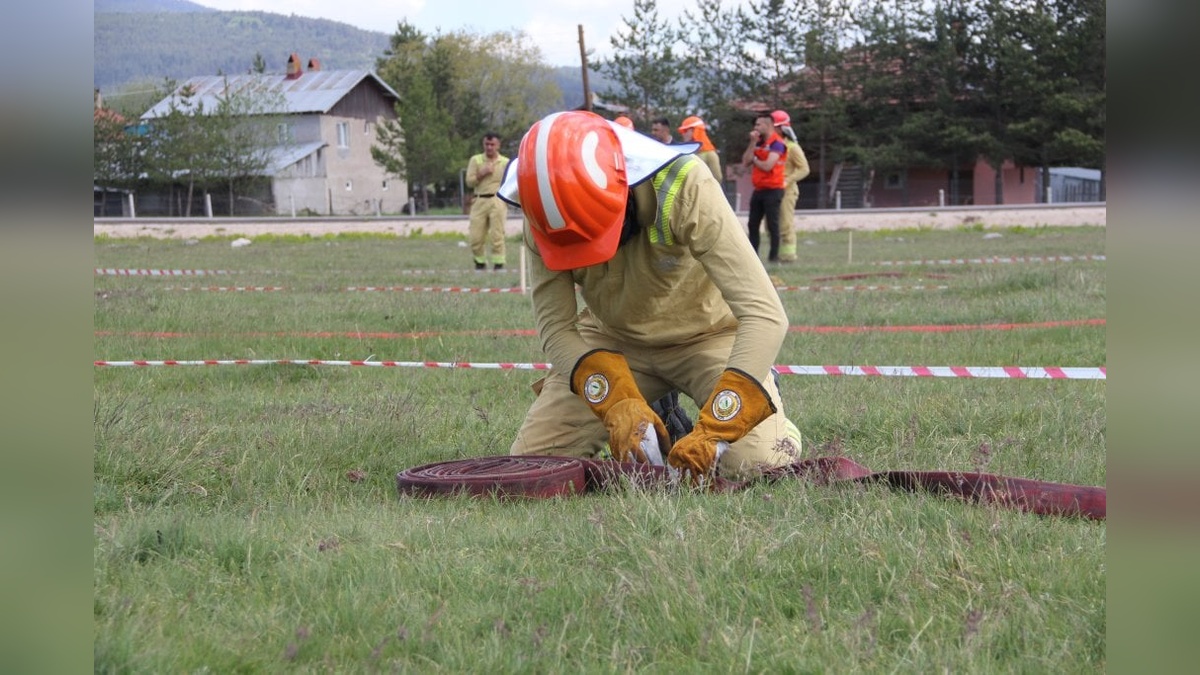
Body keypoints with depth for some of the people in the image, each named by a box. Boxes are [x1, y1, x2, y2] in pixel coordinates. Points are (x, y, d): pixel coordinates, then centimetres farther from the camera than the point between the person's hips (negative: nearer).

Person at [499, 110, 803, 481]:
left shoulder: (683, 187, -35)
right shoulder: (545, 214, -24)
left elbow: (764, 315, -37)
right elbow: (555, 327, -20)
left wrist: (710, 431, -44)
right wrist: (618, 405, -38)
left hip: (706, 334, -3)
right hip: (614, 340, 3)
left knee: (759, 464, -26)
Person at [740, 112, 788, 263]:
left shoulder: (777, 143, -11)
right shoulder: (759, 142, 14)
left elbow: (767, 166, -21)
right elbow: (745, 162, 6)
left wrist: (754, 160, -2)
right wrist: (752, 143, -2)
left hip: (772, 189, -9)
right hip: (758, 189, 9)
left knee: (772, 225, -5)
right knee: (753, 224, 8)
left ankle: (774, 256, -1)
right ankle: (752, 255, 11)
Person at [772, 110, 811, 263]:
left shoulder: (792, 147, -5)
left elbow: (804, 169, -8)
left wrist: (788, 180, -19)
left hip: (786, 190, -7)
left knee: (786, 223, -8)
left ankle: (788, 253, -4)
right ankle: (775, 252, 15)